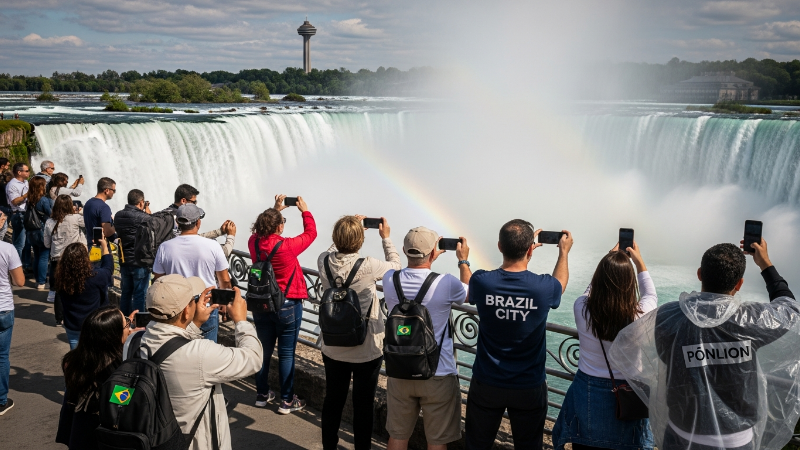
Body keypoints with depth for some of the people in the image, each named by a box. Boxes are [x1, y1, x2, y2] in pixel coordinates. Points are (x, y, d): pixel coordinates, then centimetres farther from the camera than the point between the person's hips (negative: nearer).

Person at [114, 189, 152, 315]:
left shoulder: (118, 216, 1)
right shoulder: (144, 218, -20)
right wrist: (148, 213, 3)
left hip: (124, 261, 7)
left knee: (126, 292, 18)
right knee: (139, 294, 3)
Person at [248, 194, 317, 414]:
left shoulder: (254, 243, -9)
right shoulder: (287, 246, -22)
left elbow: (262, 230, 16)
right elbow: (311, 233, -5)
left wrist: (275, 210, 18)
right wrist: (305, 210, 8)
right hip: (287, 305, -5)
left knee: (264, 349, 18)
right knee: (287, 354, 5)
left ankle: (262, 394, 31)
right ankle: (287, 401, 13)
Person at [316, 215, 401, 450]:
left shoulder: (324, 261, -13)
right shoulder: (368, 266, -24)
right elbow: (395, 266, -2)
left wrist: (350, 227, 15)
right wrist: (386, 237, 9)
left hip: (333, 349, 4)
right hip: (366, 350, -4)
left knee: (333, 402, 19)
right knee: (363, 406, 11)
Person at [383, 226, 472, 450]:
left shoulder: (389, 280, -9)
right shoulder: (446, 284, -19)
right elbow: (470, 292, 6)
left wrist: (427, 260, 24)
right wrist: (464, 261, 18)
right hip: (438, 375, -3)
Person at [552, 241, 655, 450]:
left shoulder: (581, 308, -18)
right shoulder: (640, 315, -20)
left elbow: (591, 291, 8)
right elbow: (651, 295, 6)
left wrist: (607, 262, 17)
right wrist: (639, 262, 14)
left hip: (587, 395, 1)